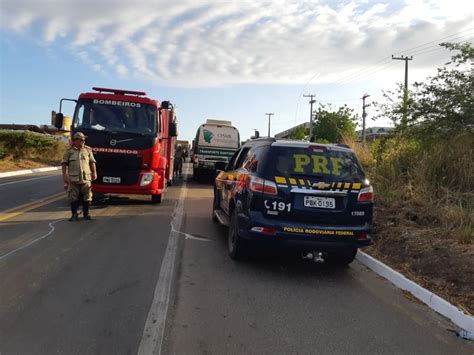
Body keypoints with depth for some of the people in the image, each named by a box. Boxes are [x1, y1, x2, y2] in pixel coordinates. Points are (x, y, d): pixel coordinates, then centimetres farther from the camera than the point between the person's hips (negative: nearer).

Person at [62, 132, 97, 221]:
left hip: (86, 178, 1)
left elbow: (92, 162, 9)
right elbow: (64, 164, 2)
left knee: (87, 197, 5)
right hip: (73, 178, -1)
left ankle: (86, 213, 19)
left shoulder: (88, 150, 8)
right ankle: (74, 214, 13)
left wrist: (94, 172, 0)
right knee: (73, 197, 2)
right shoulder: (69, 151, 3)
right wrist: (64, 175, -5)